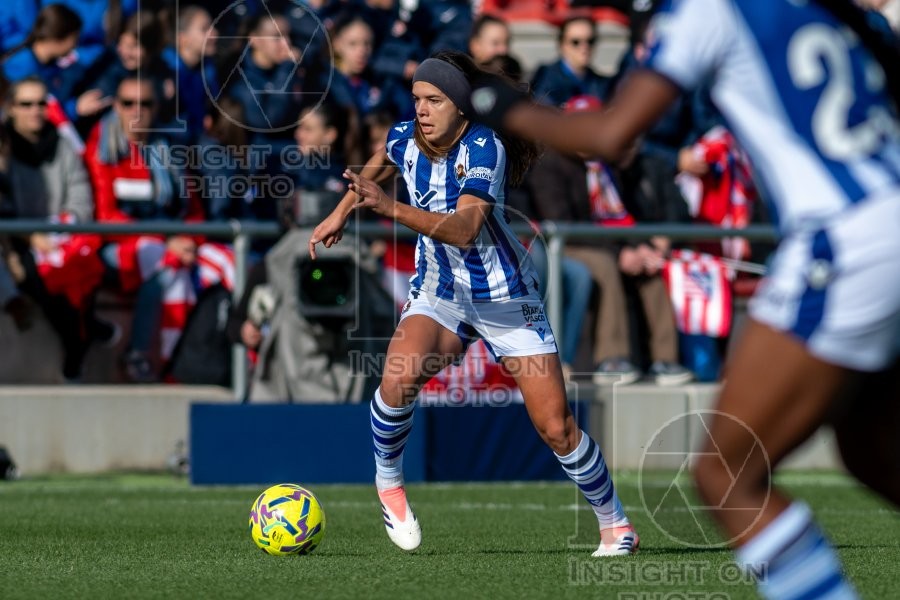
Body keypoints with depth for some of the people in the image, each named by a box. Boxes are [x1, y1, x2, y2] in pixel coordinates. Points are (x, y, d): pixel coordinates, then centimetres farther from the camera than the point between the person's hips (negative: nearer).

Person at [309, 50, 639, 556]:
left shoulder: (484, 148, -23)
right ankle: (389, 484, -3)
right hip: (438, 292, 4)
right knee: (398, 380, -28)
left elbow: (464, 229, -37)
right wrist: (342, 212, 24)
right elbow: (381, 162, 22)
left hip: (505, 298, -4)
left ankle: (615, 523, 18)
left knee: (556, 428, -5)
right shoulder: (406, 138, -6)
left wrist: (391, 208, -46)